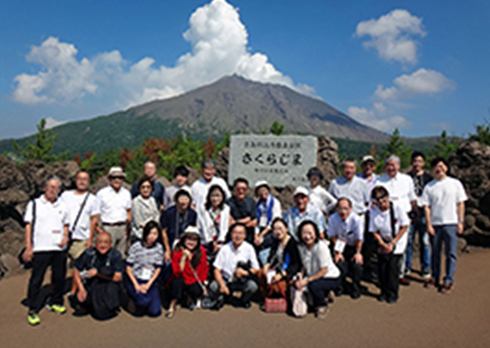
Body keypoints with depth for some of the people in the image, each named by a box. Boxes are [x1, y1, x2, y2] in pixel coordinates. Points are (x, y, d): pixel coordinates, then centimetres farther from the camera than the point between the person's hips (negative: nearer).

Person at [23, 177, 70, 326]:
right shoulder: (34, 204, 2)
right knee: (36, 280, -1)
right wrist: (28, 247, -7)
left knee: (59, 277, 9)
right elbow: (28, 226, -1)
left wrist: (65, 237, 0)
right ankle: (33, 310, 10)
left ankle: (55, 302, 27)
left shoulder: (62, 206, 13)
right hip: (40, 248, -4)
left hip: (59, 248, 4)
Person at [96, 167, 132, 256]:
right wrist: (98, 228, -9)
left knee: (121, 255, 5)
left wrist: (128, 227, 8)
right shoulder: (102, 193, 1)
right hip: (107, 228, -4)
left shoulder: (126, 193, 12)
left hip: (122, 228, 4)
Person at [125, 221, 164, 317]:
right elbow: (128, 267, -4)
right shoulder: (136, 247, -8)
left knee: (155, 311, -15)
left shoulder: (159, 248, -1)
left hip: (151, 282, 2)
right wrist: (136, 285, -11)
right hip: (134, 280, -2)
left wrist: (148, 285, -8)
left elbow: (158, 268, 2)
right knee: (144, 302, -30)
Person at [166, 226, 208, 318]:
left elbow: (204, 269, 5)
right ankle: (172, 307, -15)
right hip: (180, 280, -2)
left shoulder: (201, 251, -6)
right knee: (177, 281, -35)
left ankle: (195, 300, 10)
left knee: (197, 291, -29)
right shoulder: (177, 252, -14)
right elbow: (177, 272, -22)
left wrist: (203, 284, -2)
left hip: (194, 281, 2)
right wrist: (184, 257, -30)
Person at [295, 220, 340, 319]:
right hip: (313, 276, 7)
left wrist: (307, 280, -25)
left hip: (331, 278, -7)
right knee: (296, 283, -14)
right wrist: (301, 274, -16)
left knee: (313, 285, -32)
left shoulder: (321, 246, -27)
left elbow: (324, 270, -23)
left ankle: (323, 307, 0)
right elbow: (305, 266, 4)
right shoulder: (301, 247, -6)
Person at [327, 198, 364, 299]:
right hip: (342, 246, 2)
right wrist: (337, 252, -9)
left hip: (355, 246, -2)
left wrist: (358, 253, -10)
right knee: (338, 262, -17)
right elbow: (333, 236, -8)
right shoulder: (333, 219, -20)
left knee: (356, 264, -19)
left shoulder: (357, 220, -26)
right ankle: (340, 286, 10)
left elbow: (359, 238, -15)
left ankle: (356, 289, 6)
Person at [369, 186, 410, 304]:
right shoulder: (374, 212, -12)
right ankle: (384, 292, 16)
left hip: (398, 242, -2)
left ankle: (393, 294, 8)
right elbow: (374, 231, -3)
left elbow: (404, 227, -10)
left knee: (393, 267, -10)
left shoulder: (397, 208, -17)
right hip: (383, 243, 2)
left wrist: (392, 243, -13)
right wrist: (383, 244, -17)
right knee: (382, 268, -4)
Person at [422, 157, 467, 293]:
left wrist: (461, 221, -1)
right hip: (435, 224, 1)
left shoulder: (455, 183, 3)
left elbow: (460, 204, 5)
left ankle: (449, 280, 13)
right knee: (435, 252, 10)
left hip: (451, 224, -1)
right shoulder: (429, 187, 3)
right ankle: (435, 277, 24)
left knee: (451, 253, 3)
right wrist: (429, 224, -5)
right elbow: (426, 207, 2)